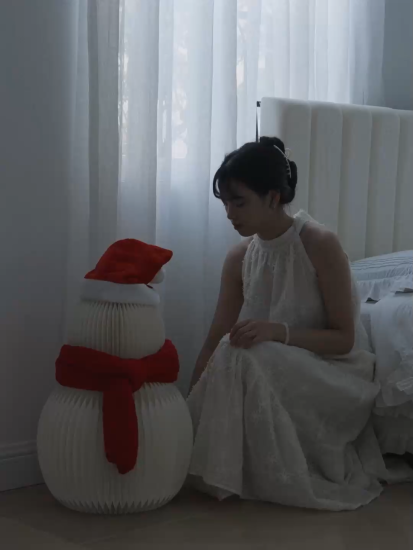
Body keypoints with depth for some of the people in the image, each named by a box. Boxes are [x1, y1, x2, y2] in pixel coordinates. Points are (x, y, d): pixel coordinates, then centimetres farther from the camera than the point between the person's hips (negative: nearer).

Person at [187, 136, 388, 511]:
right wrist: (191, 406, -9)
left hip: (336, 378, -5)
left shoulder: (320, 244, -19)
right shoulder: (239, 259, -2)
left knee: (246, 358, -30)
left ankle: (282, 477, -14)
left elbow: (345, 339, -17)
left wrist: (278, 332, -32)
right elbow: (216, 342, 0)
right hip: (281, 377, 6)